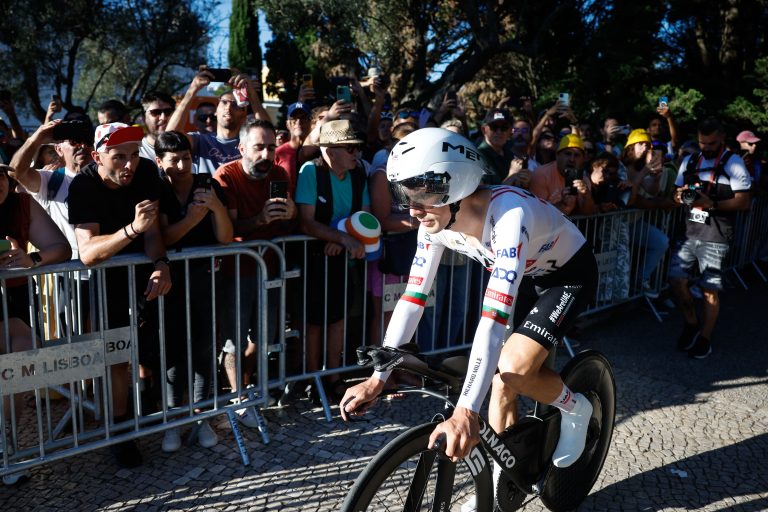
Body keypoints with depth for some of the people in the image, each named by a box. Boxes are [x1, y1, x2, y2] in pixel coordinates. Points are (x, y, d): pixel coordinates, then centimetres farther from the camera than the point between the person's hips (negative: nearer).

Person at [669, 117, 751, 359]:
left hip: (715, 237, -5)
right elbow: (678, 193, 18)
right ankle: (691, 323, 27)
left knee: (710, 290, 0)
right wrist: (681, 196, -6)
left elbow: (743, 202, -8)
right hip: (689, 232, 5)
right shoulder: (689, 162, 12)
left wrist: (711, 204, -22)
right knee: (676, 279, 3)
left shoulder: (733, 163, -4)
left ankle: (704, 338, 16)